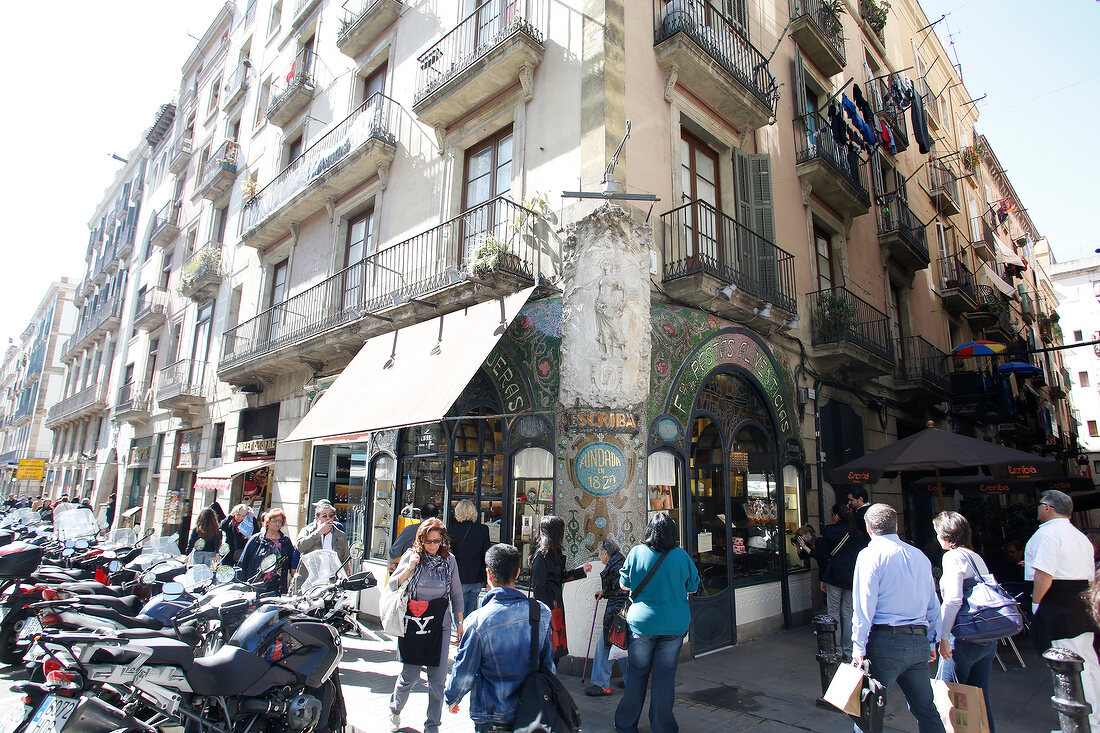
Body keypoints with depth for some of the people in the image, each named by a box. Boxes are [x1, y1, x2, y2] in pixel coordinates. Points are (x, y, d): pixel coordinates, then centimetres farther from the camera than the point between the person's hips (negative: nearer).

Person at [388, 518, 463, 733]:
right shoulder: (411, 556, -3)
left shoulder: (449, 560, 0)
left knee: (438, 679, 2)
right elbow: (392, 586, -4)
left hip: (440, 625, 1)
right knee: (409, 676, 7)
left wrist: (460, 622, 10)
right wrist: (409, 568, -19)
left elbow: (456, 594, 9)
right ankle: (394, 711, 37)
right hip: (413, 624, -1)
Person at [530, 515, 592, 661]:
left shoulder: (556, 553, 9)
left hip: (556, 603, 9)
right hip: (547, 605, -9)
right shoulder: (541, 555, -18)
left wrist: (582, 571, 21)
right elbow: (538, 587, -18)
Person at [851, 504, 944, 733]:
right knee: (926, 710, 18)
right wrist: (932, 643, 22)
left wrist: (859, 648, -9)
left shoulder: (871, 555, -7)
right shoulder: (920, 556, 12)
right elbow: (933, 605, 15)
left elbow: (864, 606, -12)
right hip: (919, 643, 6)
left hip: (886, 642, -6)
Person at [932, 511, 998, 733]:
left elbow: (953, 600, -21)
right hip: (989, 639, 8)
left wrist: (943, 637, -16)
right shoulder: (977, 557, 12)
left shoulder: (952, 557, -11)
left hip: (964, 638, -8)